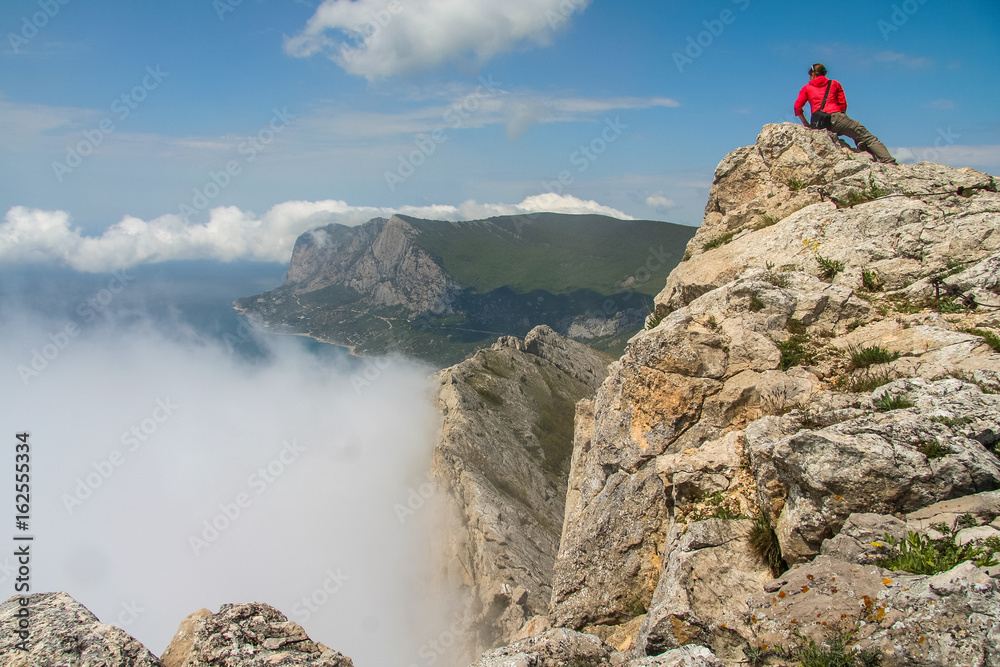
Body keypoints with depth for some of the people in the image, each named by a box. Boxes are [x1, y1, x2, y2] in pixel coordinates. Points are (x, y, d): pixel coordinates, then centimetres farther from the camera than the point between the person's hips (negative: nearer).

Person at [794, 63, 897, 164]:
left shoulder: (806, 88, 18)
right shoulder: (835, 84, 19)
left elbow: (797, 107, 7)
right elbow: (843, 104, 12)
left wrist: (806, 124, 13)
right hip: (835, 117, -2)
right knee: (869, 138, -2)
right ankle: (889, 161, -20)